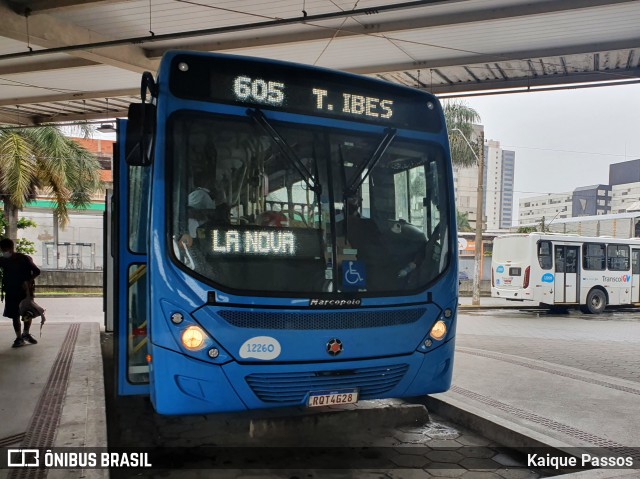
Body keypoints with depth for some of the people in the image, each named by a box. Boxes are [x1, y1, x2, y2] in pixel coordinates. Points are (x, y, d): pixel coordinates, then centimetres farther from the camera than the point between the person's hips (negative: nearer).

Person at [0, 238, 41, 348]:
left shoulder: (24, 258, -9)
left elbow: (36, 271, -11)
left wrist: (28, 282, -23)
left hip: (25, 291, -2)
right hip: (11, 292, 3)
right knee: (15, 316, 5)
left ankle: (26, 333, 26)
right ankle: (19, 338, 13)